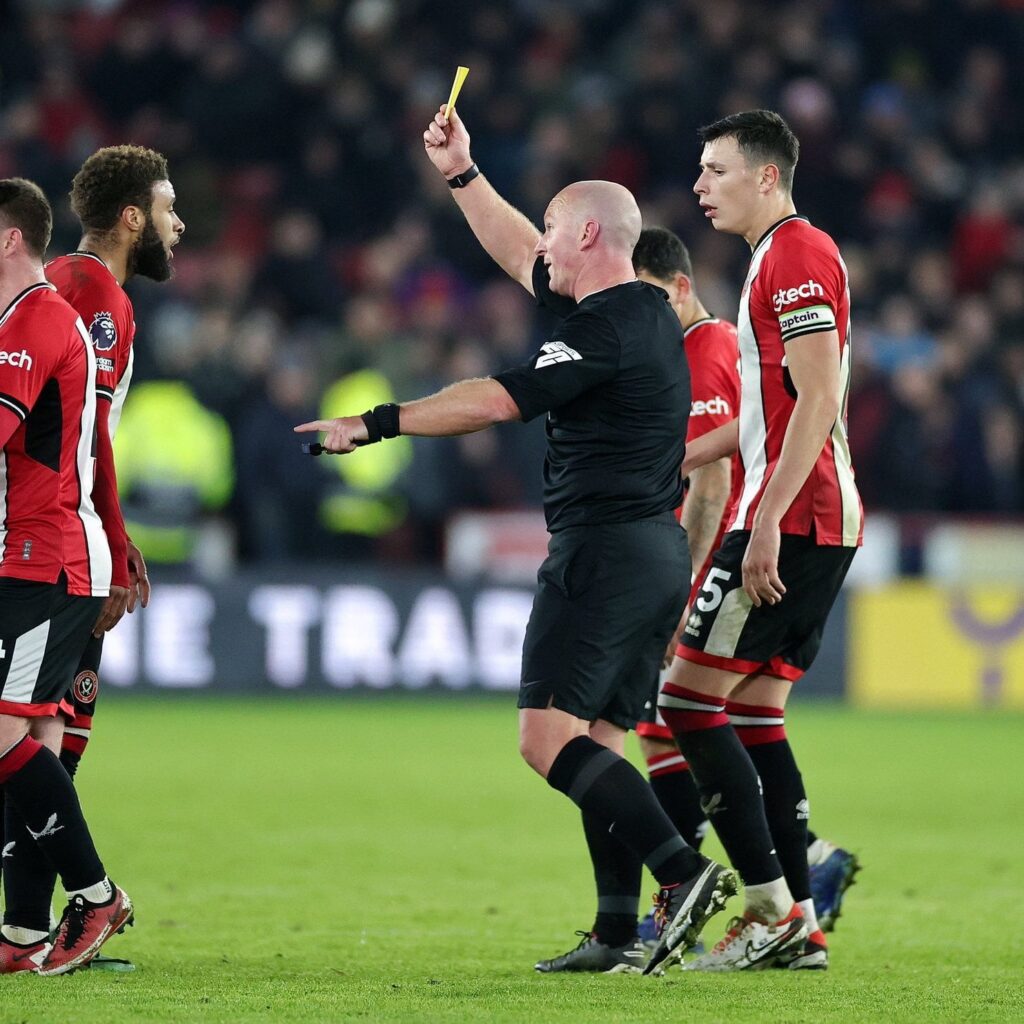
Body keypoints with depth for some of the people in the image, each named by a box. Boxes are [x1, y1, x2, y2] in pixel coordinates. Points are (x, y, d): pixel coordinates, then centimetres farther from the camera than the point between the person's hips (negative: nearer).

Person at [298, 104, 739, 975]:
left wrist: (376, 423, -13)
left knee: (548, 735, -14)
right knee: (595, 745, 9)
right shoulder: (646, 312, 15)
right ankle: (620, 932, 2)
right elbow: (521, 258, 29)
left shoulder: (606, 328, -14)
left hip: (604, 550, -10)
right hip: (659, 553, 10)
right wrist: (461, 175, 31)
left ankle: (682, 870, -24)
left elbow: (497, 401, -19)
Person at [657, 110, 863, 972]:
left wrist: (766, 522, -24)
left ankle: (771, 907, -9)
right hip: (819, 527, 10)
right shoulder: (780, 257, 21)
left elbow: (818, 401, -20)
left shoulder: (797, 255, -11)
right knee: (754, 715, 10)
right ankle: (799, 927, 8)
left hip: (791, 522, -10)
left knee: (688, 700, -8)